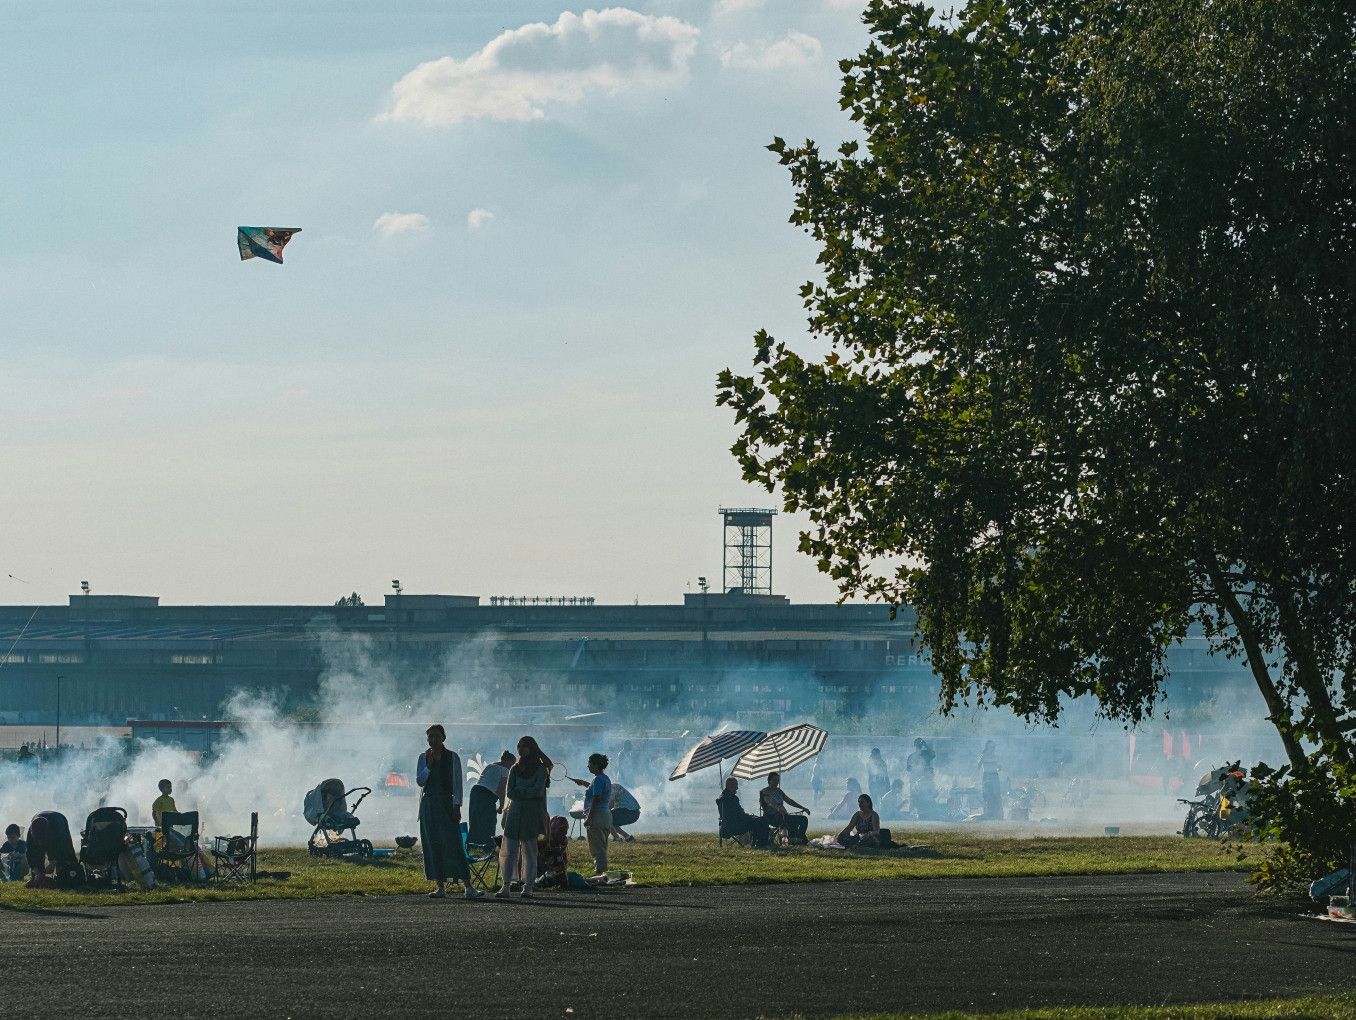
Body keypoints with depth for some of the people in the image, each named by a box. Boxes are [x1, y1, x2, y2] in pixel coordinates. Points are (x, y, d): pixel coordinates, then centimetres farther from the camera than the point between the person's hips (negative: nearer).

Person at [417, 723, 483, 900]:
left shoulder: (452, 757, 1)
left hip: (446, 804, -3)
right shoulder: (424, 757, 9)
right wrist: (429, 764, -13)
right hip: (428, 804, 3)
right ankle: (440, 886, 7)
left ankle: (468, 887, -14)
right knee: (433, 847, 2)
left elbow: (457, 783, -1)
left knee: (454, 845, -11)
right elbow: (420, 781, 1)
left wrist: (457, 806, -9)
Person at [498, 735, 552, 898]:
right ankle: (506, 886, -4)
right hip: (515, 813, 4)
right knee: (509, 851, -3)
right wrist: (528, 792, -6)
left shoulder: (541, 769, 2)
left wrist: (519, 791, -4)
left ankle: (528, 886, 1)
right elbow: (509, 793, 5)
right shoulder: (515, 769, 14)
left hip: (532, 815, -4)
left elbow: (538, 790, -10)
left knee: (529, 851, -3)